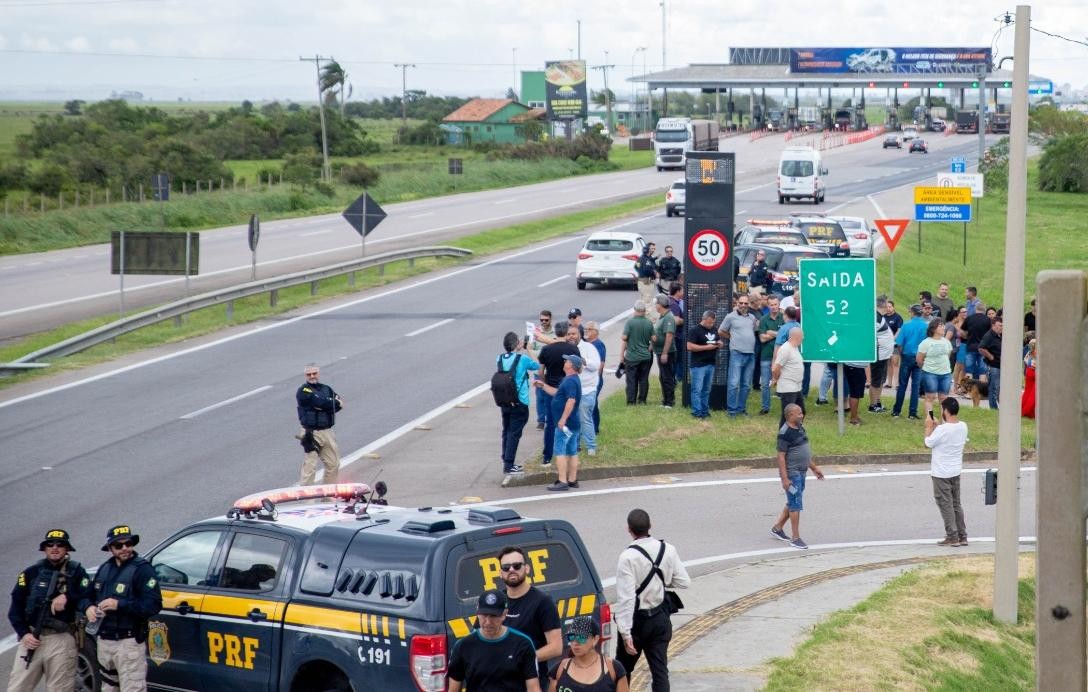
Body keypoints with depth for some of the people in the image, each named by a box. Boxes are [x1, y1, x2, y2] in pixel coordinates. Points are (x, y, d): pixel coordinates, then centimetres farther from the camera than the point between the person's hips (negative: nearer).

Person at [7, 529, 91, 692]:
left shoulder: (76, 571, 6)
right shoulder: (31, 573, 9)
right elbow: (16, 606, 7)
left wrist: (67, 597, -15)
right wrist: (24, 633, -4)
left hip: (62, 641, -1)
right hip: (31, 638, 1)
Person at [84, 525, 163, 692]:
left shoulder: (142, 569, -10)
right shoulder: (104, 568, 14)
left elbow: (153, 605, -19)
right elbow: (87, 596, 21)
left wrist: (119, 605, -25)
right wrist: (88, 607, -3)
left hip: (129, 642, -8)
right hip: (104, 641, 8)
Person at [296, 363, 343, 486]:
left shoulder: (326, 389, 15)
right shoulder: (303, 392, -6)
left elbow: (339, 404, 2)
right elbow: (322, 403, -18)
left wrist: (324, 406, -13)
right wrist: (336, 403, -3)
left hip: (327, 432, 7)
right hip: (312, 433, -7)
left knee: (333, 464, 12)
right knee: (310, 466, -10)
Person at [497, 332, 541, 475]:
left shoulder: (499, 359, -1)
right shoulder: (522, 359, -15)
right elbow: (537, 366, 3)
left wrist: (518, 350, 18)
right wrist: (528, 350, 10)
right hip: (519, 403, -6)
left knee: (506, 432, 15)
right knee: (514, 434, -1)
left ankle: (507, 462, 21)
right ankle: (509, 465, 0)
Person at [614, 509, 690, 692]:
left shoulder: (628, 557, -21)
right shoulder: (667, 550, -6)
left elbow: (626, 597, -24)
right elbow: (684, 582, 1)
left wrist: (625, 633, -23)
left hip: (637, 621, -4)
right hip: (660, 618, 4)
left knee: (623, 670, 14)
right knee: (660, 670, 6)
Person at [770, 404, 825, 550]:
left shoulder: (800, 428, 10)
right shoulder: (785, 433, -18)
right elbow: (781, 456, -19)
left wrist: (814, 468, 21)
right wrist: (785, 478, -23)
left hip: (801, 472, 9)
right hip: (792, 474, -9)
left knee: (792, 503, 17)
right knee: (796, 505, -5)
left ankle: (777, 528, 31)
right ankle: (795, 538, 1)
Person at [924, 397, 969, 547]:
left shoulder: (942, 429, -24)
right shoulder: (963, 426, -1)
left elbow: (929, 442, -9)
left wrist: (929, 426, 2)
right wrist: (937, 425, 14)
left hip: (941, 473, -7)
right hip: (956, 471, 7)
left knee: (946, 505, 2)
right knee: (956, 504, 16)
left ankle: (952, 537, 3)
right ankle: (962, 536, 18)